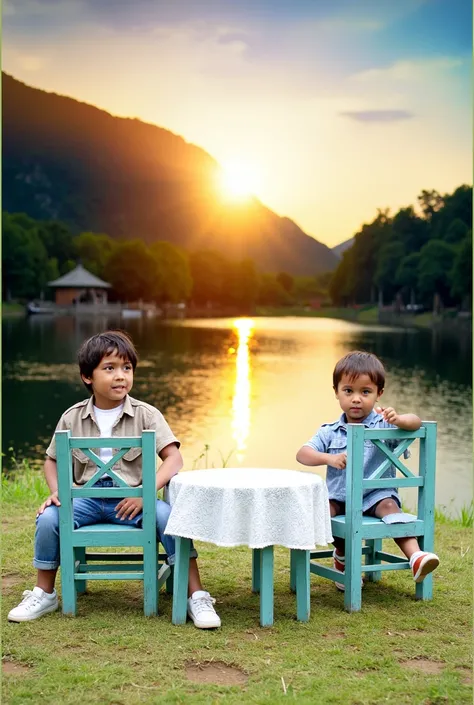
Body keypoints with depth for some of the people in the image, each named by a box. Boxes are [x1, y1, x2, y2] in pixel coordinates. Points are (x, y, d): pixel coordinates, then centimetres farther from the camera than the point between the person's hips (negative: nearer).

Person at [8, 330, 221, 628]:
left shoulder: (146, 414, -4)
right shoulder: (72, 418, 3)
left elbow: (174, 458, -11)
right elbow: (52, 460, 14)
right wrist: (56, 492, -6)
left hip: (132, 499, -2)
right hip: (87, 497, 2)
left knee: (168, 516, -31)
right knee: (48, 518, -24)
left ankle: (197, 596, -20)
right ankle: (44, 594, 1)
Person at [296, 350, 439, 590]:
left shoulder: (383, 424, 1)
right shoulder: (329, 432, 7)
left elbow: (415, 422, -12)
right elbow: (302, 454, -2)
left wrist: (398, 420, -35)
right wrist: (329, 458, -20)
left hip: (376, 495, -2)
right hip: (338, 496, 3)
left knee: (389, 506, -32)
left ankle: (415, 557, -43)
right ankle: (341, 553, 2)